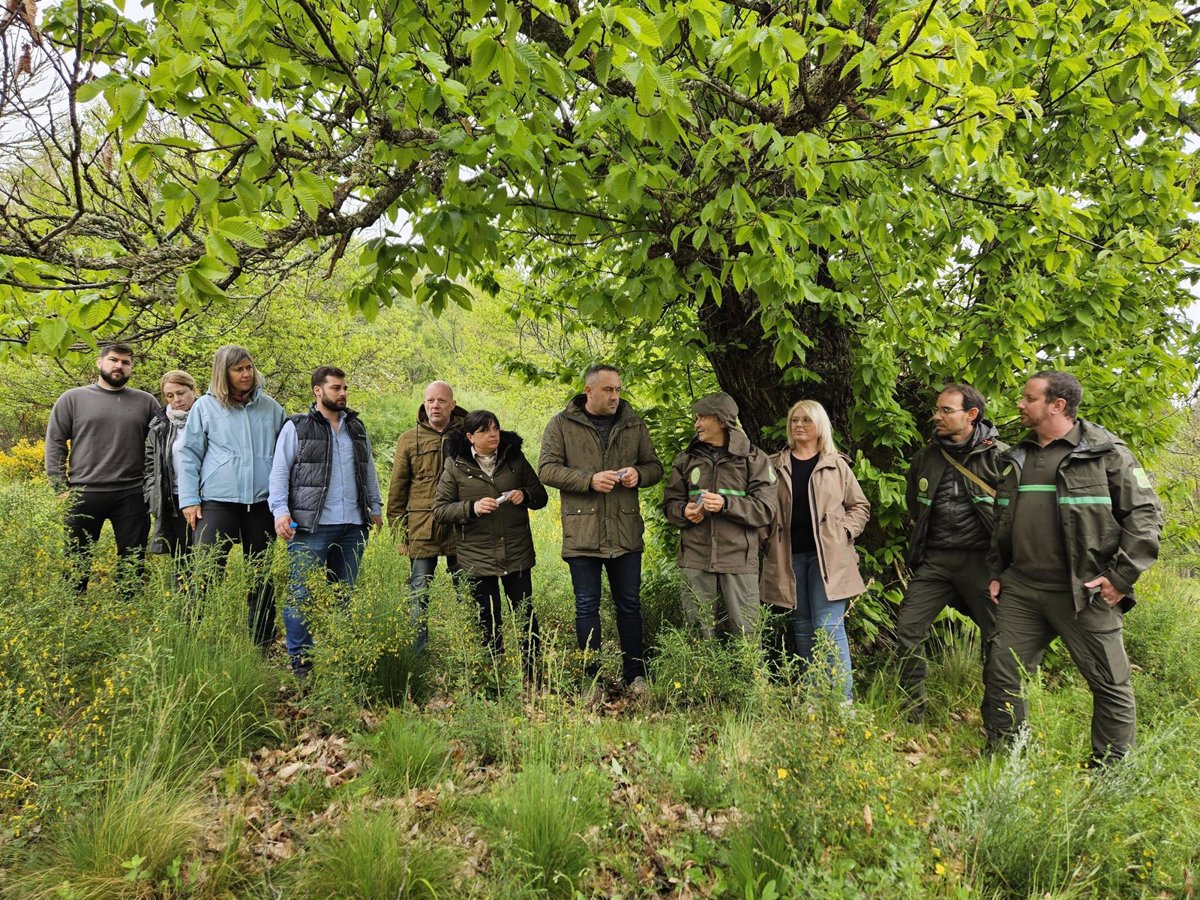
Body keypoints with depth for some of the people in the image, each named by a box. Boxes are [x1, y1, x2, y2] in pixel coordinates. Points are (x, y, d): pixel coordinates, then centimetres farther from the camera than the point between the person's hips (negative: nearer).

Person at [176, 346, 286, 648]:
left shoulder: (271, 408, 9)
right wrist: (189, 499, -2)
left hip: (262, 503, 2)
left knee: (262, 578, 9)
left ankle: (263, 644, 19)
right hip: (218, 502, -2)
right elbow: (187, 453, 5)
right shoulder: (206, 406, 3)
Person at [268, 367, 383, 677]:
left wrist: (375, 506, 16)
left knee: (345, 593, 10)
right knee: (302, 593, -3)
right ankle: (299, 659, 7)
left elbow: (369, 470, 22)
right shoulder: (296, 428, 2)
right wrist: (280, 511, -13)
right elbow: (279, 472, -2)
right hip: (311, 525, -5)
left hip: (353, 526, 5)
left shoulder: (357, 427, 16)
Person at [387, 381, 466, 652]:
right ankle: (418, 649, 15)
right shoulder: (409, 440, 4)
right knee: (419, 594, 5)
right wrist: (400, 531, 2)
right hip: (421, 531, 0)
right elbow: (397, 490, 6)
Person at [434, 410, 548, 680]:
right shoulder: (455, 467, 0)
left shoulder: (515, 458, 6)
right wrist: (472, 508, -17)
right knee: (489, 622, 7)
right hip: (477, 556, -1)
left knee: (526, 616, 5)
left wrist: (524, 495, -9)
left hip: (517, 553, 2)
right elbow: (439, 511, -2)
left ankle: (533, 676, 16)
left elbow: (541, 496, 13)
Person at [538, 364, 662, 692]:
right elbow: (547, 470, -7)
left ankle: (635, 675, 25)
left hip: (626, 532, 3)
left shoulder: (633, 424, 9)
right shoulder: (562, 425, 0)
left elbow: (655, 467, 15)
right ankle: (591, 678, 18)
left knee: (629, 605, 11)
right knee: (587, 607, 6)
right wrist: (590, 480, -19)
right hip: (582, 533, -2)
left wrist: (638, 474, -9)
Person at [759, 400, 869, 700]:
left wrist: (843, 532, -2)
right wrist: (768, 538, 1)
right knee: (802, 627, 9)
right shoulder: (776, 466, 10)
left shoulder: (836, 465, 6)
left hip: (827, 556, -2)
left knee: (829, 626, -9)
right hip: (790, 556, 3)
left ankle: (844, 696, -1)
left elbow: (860, 506, 11)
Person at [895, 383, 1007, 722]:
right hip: (934, 559, 4)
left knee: (997, 636, 3)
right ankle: (913, 713, 12)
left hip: (980, 557, -4)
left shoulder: (998, 456, -7)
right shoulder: (926, 456, 9)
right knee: (908, 628, -1)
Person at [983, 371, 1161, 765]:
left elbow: (1145, 514, -6)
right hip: (1020, 589, 5)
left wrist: (1122, 577, -11)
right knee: (1000, 674, 6)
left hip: (1084, 593, -5)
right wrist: (996, 573, 15)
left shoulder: (1106, 453, -4)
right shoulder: (1017, 458, 14)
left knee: (1110, 682, 6)